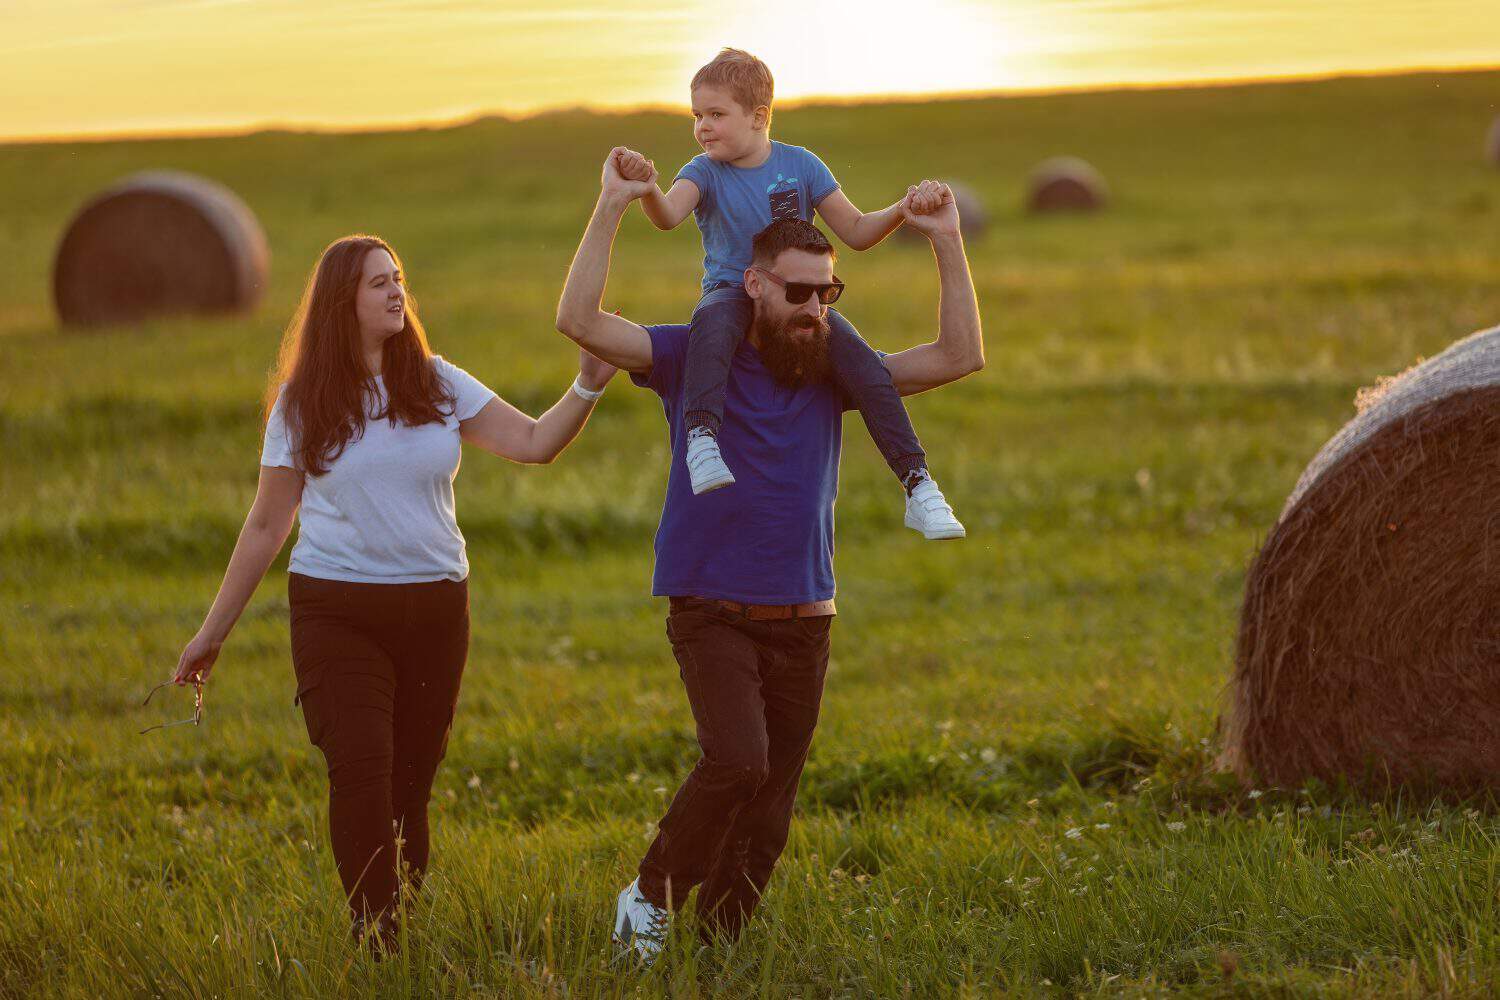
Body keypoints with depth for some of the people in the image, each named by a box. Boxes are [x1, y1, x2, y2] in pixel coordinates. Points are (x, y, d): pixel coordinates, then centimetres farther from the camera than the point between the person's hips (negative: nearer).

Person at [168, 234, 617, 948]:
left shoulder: (437, 386, 7)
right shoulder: (303, 403, 0)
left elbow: (535, 443, 5)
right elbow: (267, 525, 4)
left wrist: (589, 385, -12)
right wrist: (213, 632, 6)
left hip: (434, 607, 3)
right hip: (337, 613, -3)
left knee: (412, 781, 5)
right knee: (361, 768, -16)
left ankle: (409, 912, 15)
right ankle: (375, 941, -14)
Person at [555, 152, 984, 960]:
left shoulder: (832, 373, 9)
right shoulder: (693, 358, -2)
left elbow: (961, 355, 5)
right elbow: (579, 320, -14)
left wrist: (947, 242, -2)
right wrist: (611, 209, -18)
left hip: (802, 620, 4)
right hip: (711, 612, -4)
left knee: (766, 818, 5)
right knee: (737, 761, -25)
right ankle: (651, 898, -5)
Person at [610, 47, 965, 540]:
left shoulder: (800, 165, 0)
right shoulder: (705, 172, -4)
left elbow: (856, 231, 3)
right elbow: (667, 216, -26)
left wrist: (904, 209, -14)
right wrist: (648, 188, -49)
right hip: (732, 292, -1)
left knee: (863, 365, -22)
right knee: (712, 320, -39)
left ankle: (918, 486, -18)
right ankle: (702, 439, -51)